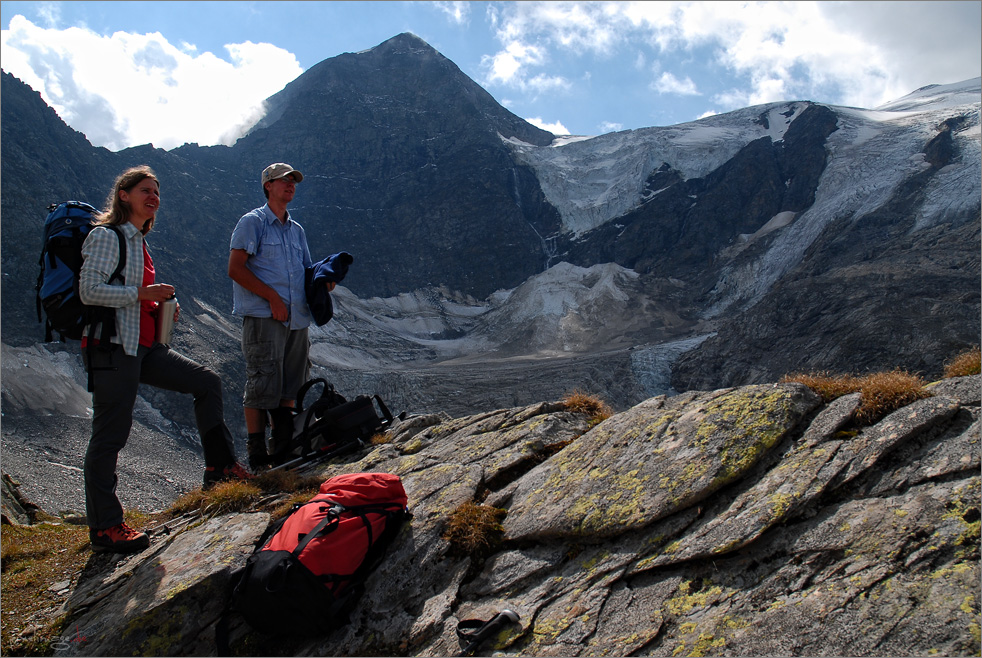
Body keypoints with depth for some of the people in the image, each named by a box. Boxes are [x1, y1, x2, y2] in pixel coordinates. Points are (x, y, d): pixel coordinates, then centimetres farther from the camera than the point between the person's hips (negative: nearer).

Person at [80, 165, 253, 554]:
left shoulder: (137, 241, 19)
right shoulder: (106, 236, -9)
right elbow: (89, 291, -19)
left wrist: (160, 308, 8)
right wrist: (142, 293, -17)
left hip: (144, 347, 9)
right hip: (112, 347, -9)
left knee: (206, 382, 6)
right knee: (110, 437, -3)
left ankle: (219, 467, 12)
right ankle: (104, 528, 7)